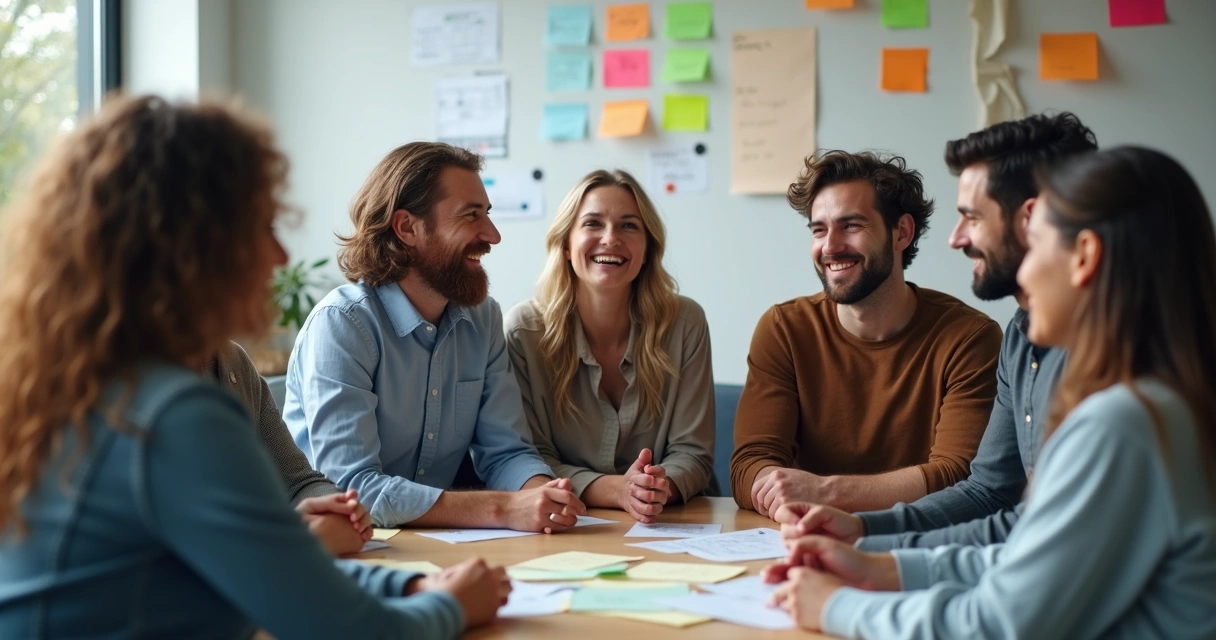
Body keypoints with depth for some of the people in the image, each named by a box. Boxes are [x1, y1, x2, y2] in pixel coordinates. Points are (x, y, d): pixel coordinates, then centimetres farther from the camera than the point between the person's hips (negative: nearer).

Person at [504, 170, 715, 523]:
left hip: (668, 529, 2)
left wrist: (662, 486, -24)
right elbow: (531, 459, -7)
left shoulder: (685, 323, -3)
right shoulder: (524, 329, -6)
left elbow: (692, 453, -1)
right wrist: (617, 490, -24)